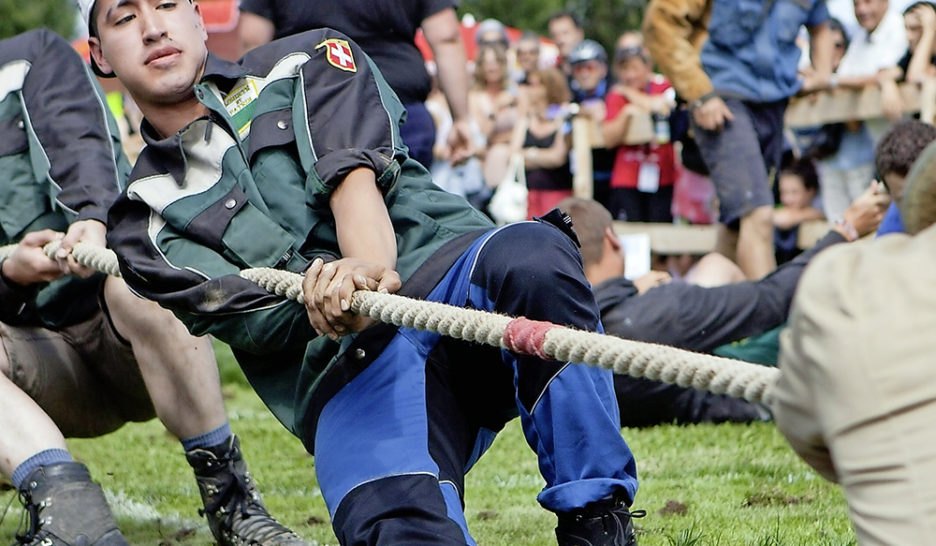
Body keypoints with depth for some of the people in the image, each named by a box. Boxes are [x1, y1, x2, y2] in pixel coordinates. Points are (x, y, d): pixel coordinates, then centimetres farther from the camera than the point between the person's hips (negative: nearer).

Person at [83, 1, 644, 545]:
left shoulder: (304, 64, 20)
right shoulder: (147, 225, 18)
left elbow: (354, 175, 0)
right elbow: (255, 318, 0)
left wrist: (367, 268, -23)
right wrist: (329, 295, -23)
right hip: (344, 370, -2)